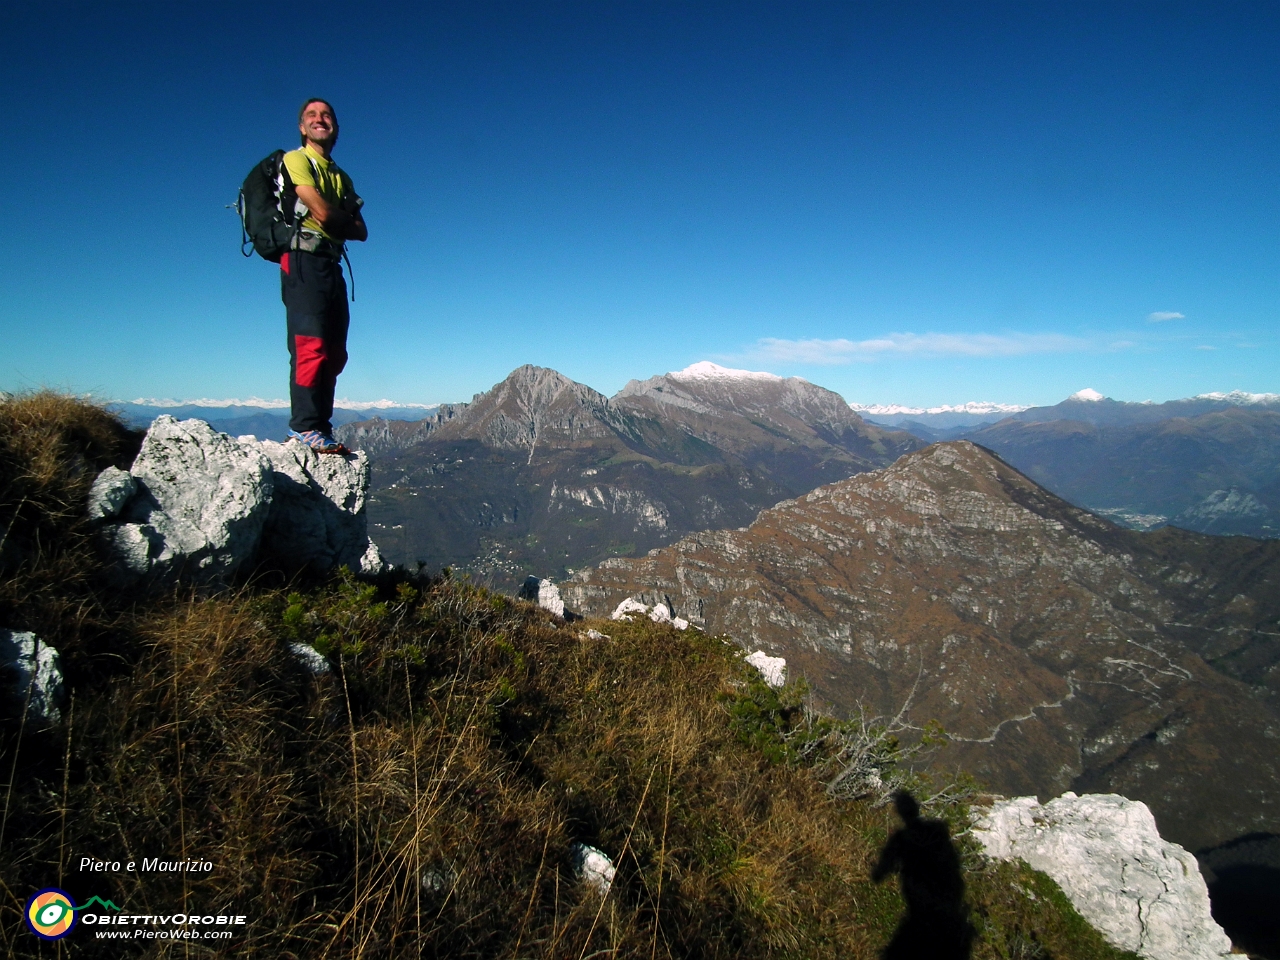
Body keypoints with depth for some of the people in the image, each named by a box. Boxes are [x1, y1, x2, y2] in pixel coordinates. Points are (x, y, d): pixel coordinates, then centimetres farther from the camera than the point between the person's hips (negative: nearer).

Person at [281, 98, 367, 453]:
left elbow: (361, 231, 14)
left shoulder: (341, 177, 25)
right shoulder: (296, 160, 3)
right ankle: (304, 427, -18)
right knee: (310, 346, -17)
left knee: (334, 353, 3)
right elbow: (322, 212, -12)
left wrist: (336, 219, -2)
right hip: (304, 260, -8)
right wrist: (347, 216, 7)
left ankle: (321, 427, 6)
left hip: (332, 265, 8)